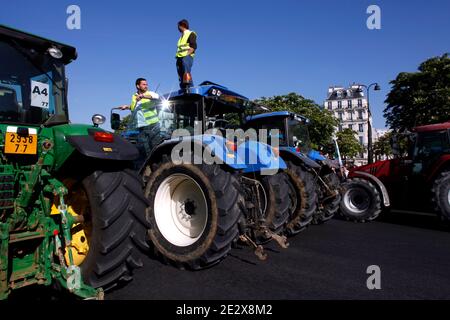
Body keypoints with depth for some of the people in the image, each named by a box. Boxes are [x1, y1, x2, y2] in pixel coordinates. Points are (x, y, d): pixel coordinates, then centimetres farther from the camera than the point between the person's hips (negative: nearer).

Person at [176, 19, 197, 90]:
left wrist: (187, 54, -16)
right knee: (181, 76, -3)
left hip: (187, 57, -7)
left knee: (186, 73, -23)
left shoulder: (191, 34, 8)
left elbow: (194, 46, -6)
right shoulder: (181, 37, 30)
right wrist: (177, 56, 9)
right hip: (179, 57, 7)